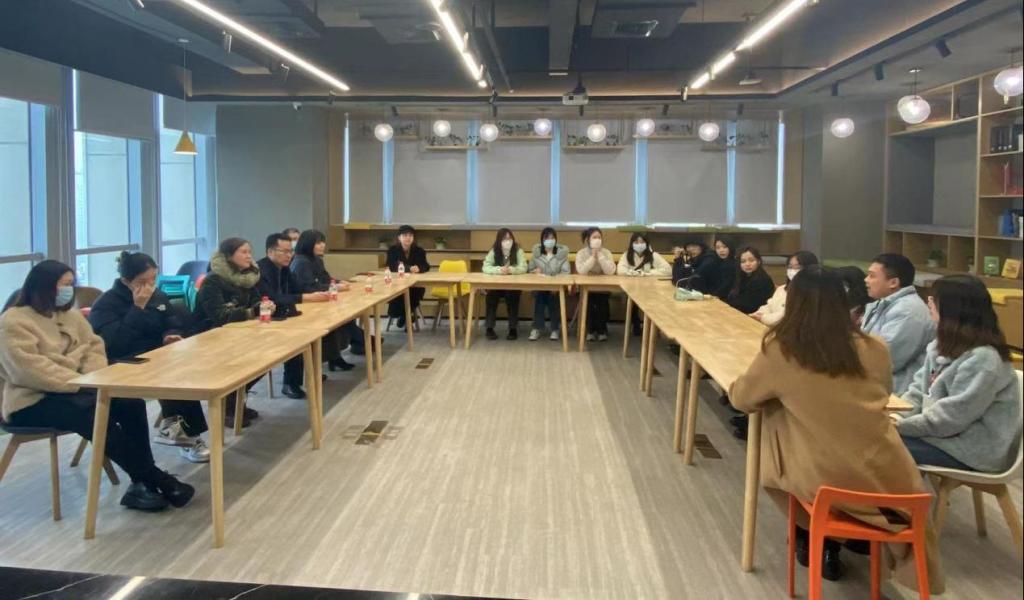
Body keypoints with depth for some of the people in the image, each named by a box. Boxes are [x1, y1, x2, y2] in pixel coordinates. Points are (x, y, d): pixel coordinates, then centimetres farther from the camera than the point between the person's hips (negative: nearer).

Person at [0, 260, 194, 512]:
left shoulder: (70, 315, 16)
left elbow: (93, 348, 11)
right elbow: (30, 370, -21)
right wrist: (80, 384, -25)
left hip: (73, 391, 7)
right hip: (33, 401, -7)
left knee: (131, 403, -20)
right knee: (95, 415, -33)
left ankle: (143, 483, -21)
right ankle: (158, 481, -28)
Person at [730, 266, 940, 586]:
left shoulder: (779, 350, -10)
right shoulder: (875, 348, -1)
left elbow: (740, 398, 5)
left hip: (823, 480, -2)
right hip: (888, 481, 3)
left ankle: (811, 536, 33)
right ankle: (828, 543, 40)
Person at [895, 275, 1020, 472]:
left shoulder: (982, 359, -22)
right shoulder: (942, 347, 7)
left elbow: (952, 416, -24)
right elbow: (920, 389, 8)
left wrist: (903, 425, -19)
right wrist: (896, 416, -9)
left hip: (975, 451, -9)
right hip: (945, 433, 9)